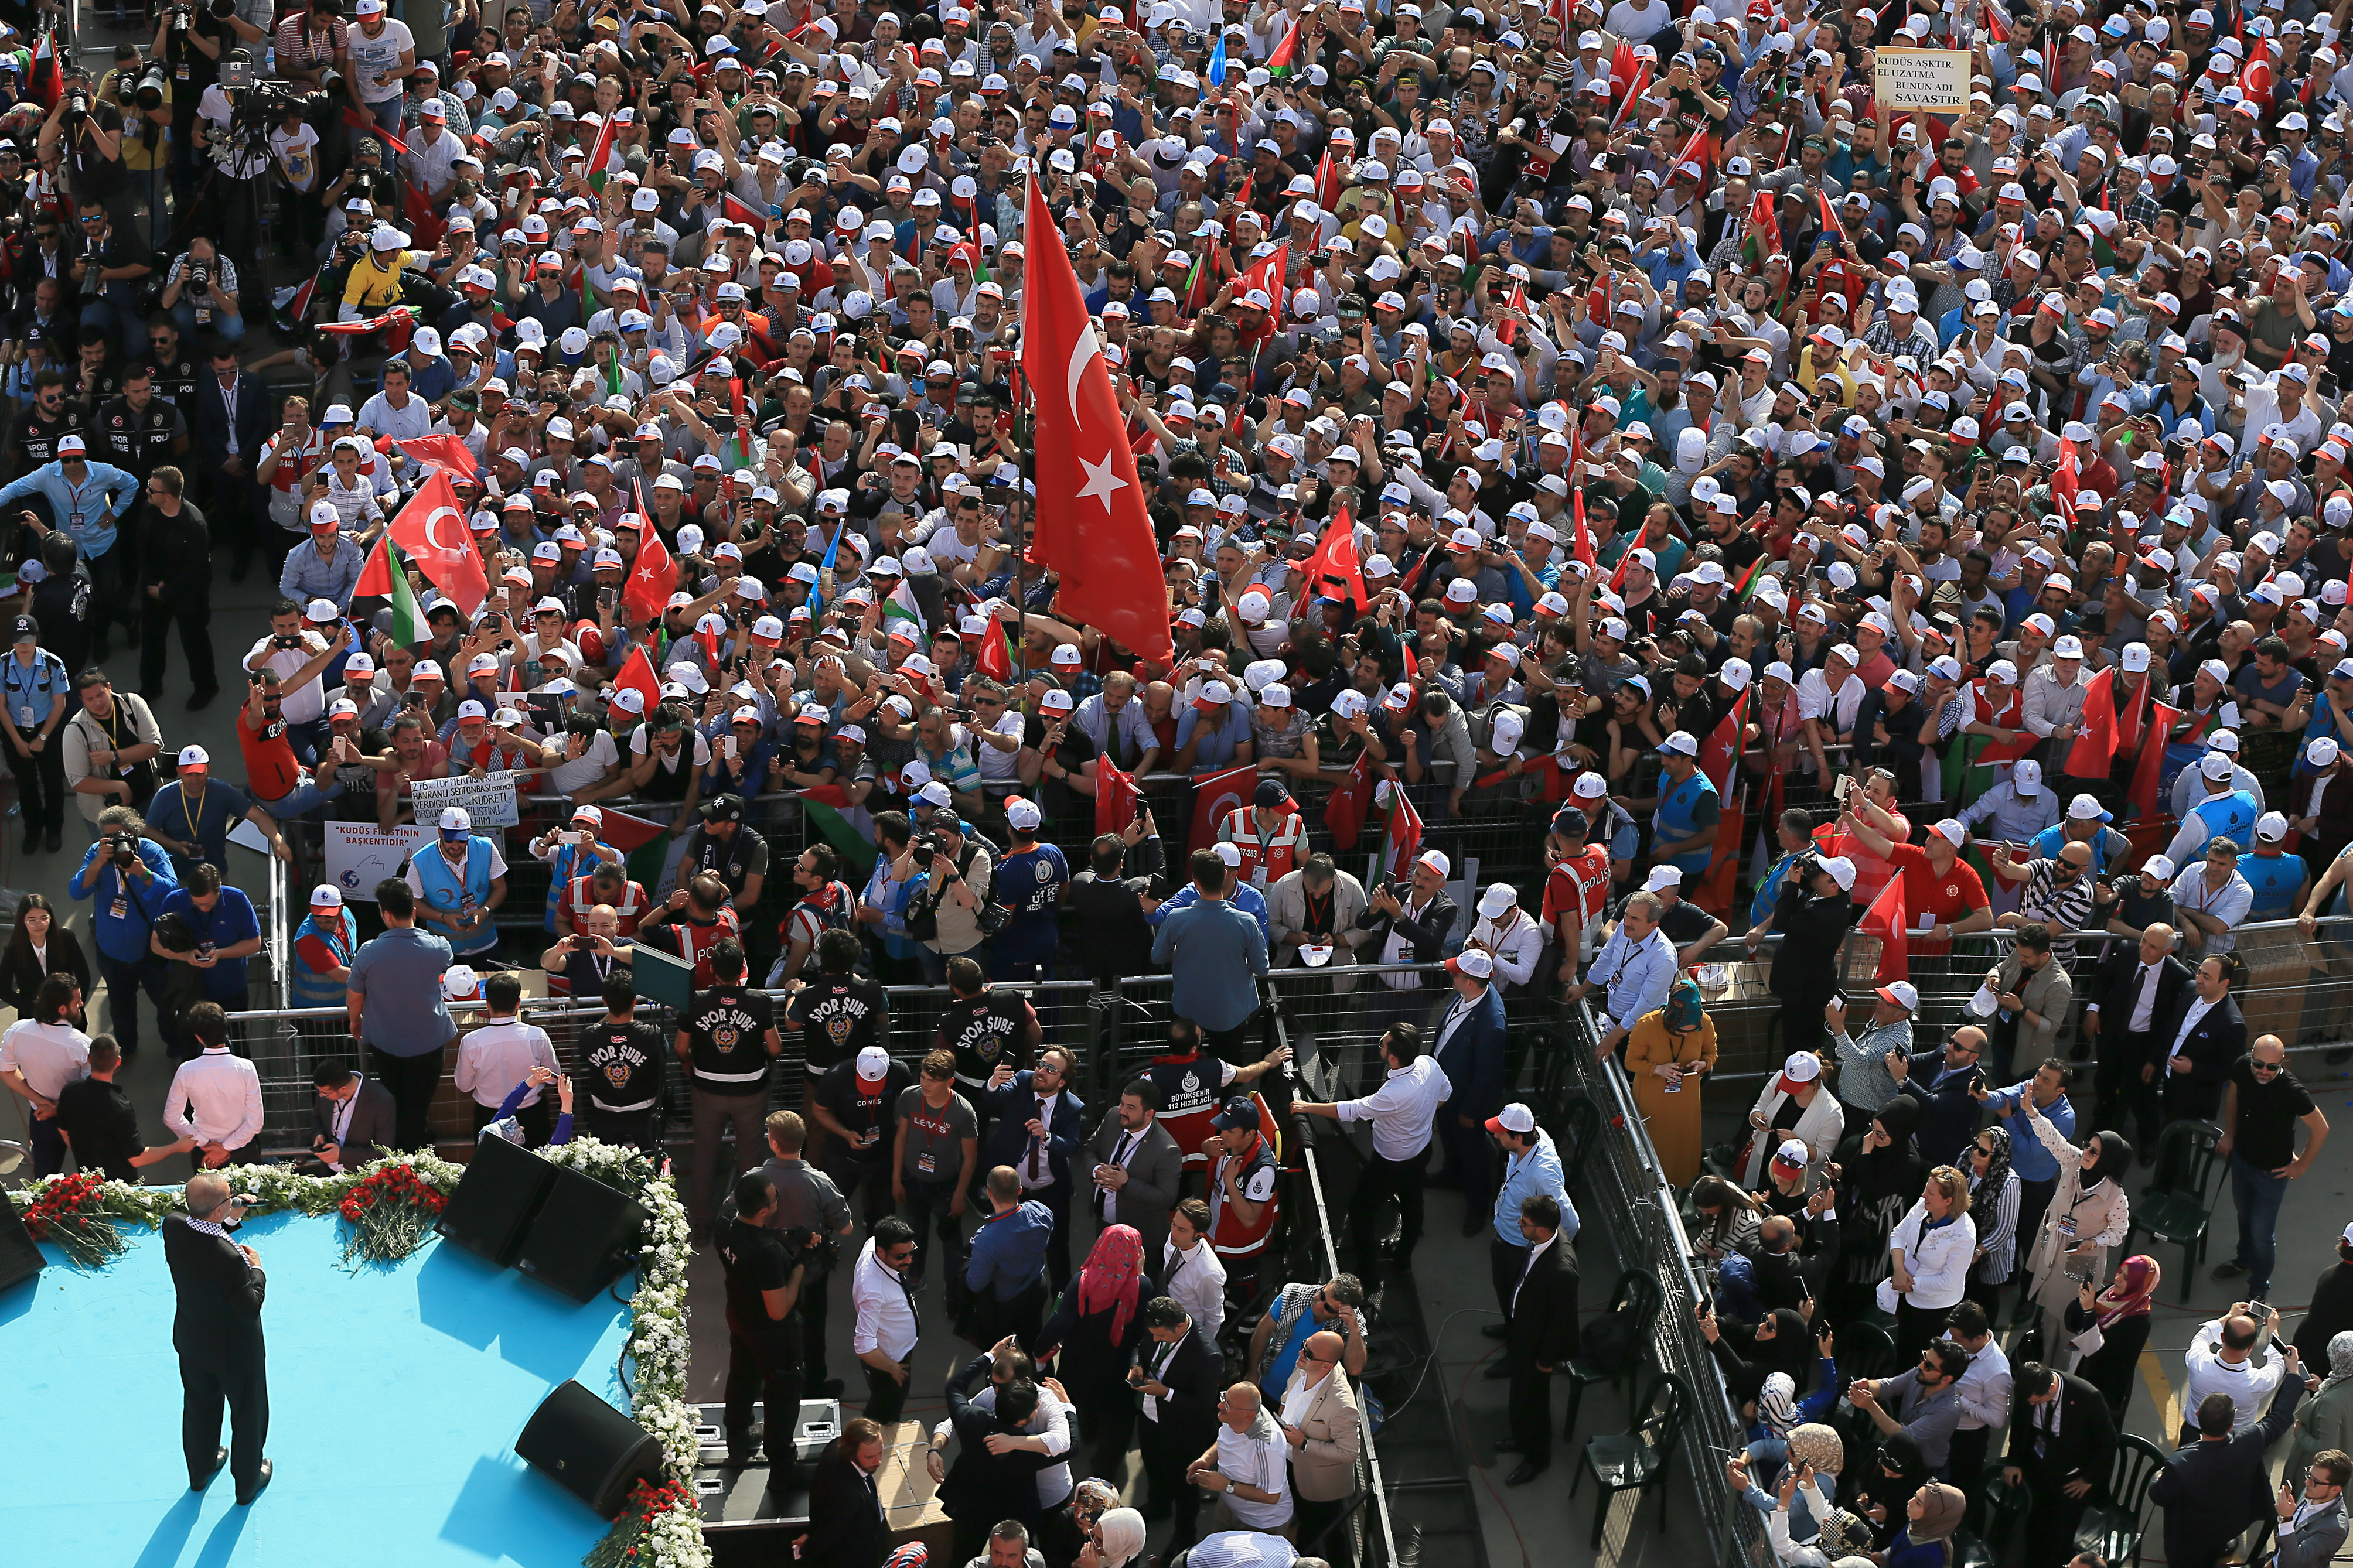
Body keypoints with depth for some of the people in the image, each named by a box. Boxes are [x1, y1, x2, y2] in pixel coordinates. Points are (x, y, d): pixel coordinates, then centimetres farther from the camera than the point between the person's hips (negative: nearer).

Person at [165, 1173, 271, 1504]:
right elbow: (250, 1307, -28)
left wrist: (230, 1219, 1)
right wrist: (256, 1269, -15)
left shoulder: (173, 1227, -21)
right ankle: (248, 1482, 43)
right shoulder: (229, 1257, -40)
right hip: (236, 1350, -6)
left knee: (199, 1406, 30)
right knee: (248, 1414, 21)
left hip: (192, 1342, 6)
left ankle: (200, 1469, 54)